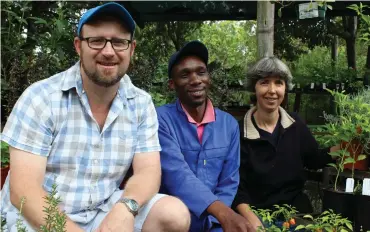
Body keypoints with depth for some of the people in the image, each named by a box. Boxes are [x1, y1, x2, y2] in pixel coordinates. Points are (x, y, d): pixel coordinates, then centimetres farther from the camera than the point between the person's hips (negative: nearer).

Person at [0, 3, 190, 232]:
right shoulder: (41, 97, -11)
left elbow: (148, 171, -5)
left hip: (104, 213, 4)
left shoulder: (141, 104, 0)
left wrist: (125, 209, -27)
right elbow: (23, 189, -16)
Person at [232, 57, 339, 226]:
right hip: (257, 214, -3)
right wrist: (251, 218, -28)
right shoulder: (239, 132, -10)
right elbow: (237, 187, -13)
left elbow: (315, 160, 12)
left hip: (296, 210, 4)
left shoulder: (295, 124, 2)